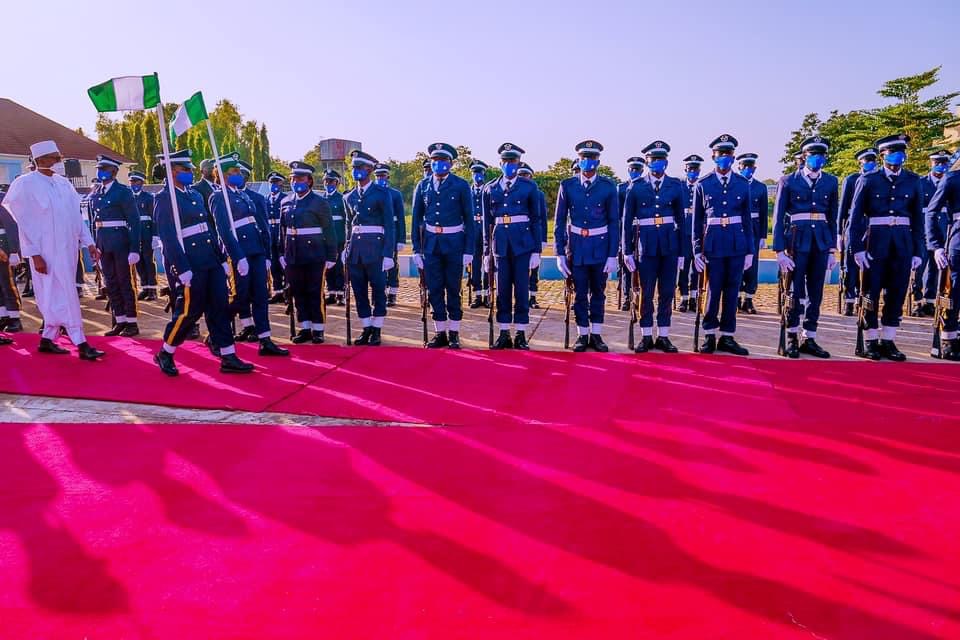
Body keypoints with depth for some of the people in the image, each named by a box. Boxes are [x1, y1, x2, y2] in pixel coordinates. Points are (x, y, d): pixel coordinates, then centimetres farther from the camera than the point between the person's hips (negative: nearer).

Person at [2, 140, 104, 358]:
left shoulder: (63, 183, 9)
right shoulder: (25, 184, -7)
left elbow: (76, 216, 13)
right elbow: (24, 223, -8)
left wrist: (89, 243, 6)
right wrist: (35, 254, -12)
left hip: (68, 249, 6)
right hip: (47, 252, -6)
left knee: (56, 297, 13)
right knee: (65, 297, -6)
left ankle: (48, 339, 25)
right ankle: (81, 344, -4)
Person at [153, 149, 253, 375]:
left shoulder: (195, 195, 17)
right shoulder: (164, 199, -8)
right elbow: (168, 238, -15)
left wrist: (222, 258, 15)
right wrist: (182, 270, -20)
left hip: (211, 261, 8)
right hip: (191, 264, -8)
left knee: (219, 308, 5)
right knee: (190, 310, -1)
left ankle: (228, 358, 9)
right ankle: (165, 354, 19)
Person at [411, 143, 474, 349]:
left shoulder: (461, 186, -1)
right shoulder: (422, 187, 7)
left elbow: (469, 219, -2)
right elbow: (416, 219, 10)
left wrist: (469, 251, -7)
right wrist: (416, 249, 4)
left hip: (454, 243, -3)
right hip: (430, 243, 3)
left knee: (453, 290, 4)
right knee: (434, 290, 5)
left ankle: (454, 334, 13)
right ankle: (440, 333, 15)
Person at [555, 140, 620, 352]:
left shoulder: (608, 187, -2)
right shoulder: (567, 186, 0)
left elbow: (614, 222, -1)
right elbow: (560, 222, 2)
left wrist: (613, 255, -6)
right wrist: (560, 253, -3)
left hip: (600, 247, 0)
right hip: (576, 246, 0)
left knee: (598, 293, 9)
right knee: (579, 293, 5)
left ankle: (596, 335, 18)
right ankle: (582, 335, 15)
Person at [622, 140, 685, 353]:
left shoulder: (676, 186, 7)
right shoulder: (636, 187, 3)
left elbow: (681, 219, 9)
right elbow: (627, 221, 4)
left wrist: (681, 252, 6)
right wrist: (627, 251, 0)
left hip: (669, 245, 2)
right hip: (646, 244, -1)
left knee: (667, 293, 5)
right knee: (646, 293, 2)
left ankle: (663, 336, 14)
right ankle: (646, 337, 12)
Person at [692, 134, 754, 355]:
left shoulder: (742, 184, 8)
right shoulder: (703, 184, 3)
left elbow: (747, 219, 9)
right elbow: (697, 220, 4)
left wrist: (749, 250, 6)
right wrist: (697, 250, -1)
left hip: (737, 244, 2)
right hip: (713, 244, -2)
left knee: (732, 291, 5)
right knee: (713, 290, 1)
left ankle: (727, 337, 13)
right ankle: (709, 336, 12)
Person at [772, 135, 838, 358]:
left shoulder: (831, 182, 11)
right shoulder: (788, 181, 0)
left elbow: (833, 218, 13)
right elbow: (778, 217, -2)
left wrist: (832, 250, 9)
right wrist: (780, 250, -9)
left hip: (821, 243, 4)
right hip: (797, 241, -3)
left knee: (815, 293, 6)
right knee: (795, 293, -2)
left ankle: (809, 339, 14)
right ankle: (792, 338, 11)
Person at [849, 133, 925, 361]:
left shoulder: (913, 181, 9)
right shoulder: (868, 180, 1)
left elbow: (918, 217, 10)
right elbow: (856, 216, -1)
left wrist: (918, 251, 5)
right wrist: (857, 248, -8)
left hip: (903, 242, 3)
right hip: (875, 240, -3)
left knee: (897, 292, 5)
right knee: (871, 291, 2)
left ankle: (888, 341, 13)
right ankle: (871, 341, 11)